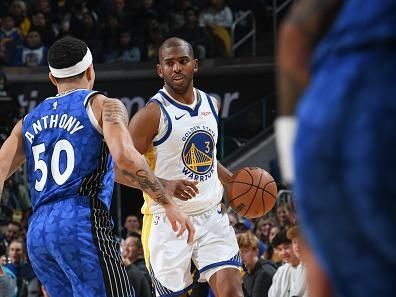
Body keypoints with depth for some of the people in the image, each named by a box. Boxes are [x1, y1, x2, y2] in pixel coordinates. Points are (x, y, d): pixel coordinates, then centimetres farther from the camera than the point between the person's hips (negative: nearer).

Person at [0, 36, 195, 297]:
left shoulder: (30, 121, 22)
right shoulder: (104, 106, 5)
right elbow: (125, 157, -13)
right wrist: (168, 204, -8)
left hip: (37, 234, 7)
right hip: (83, 222, -6)